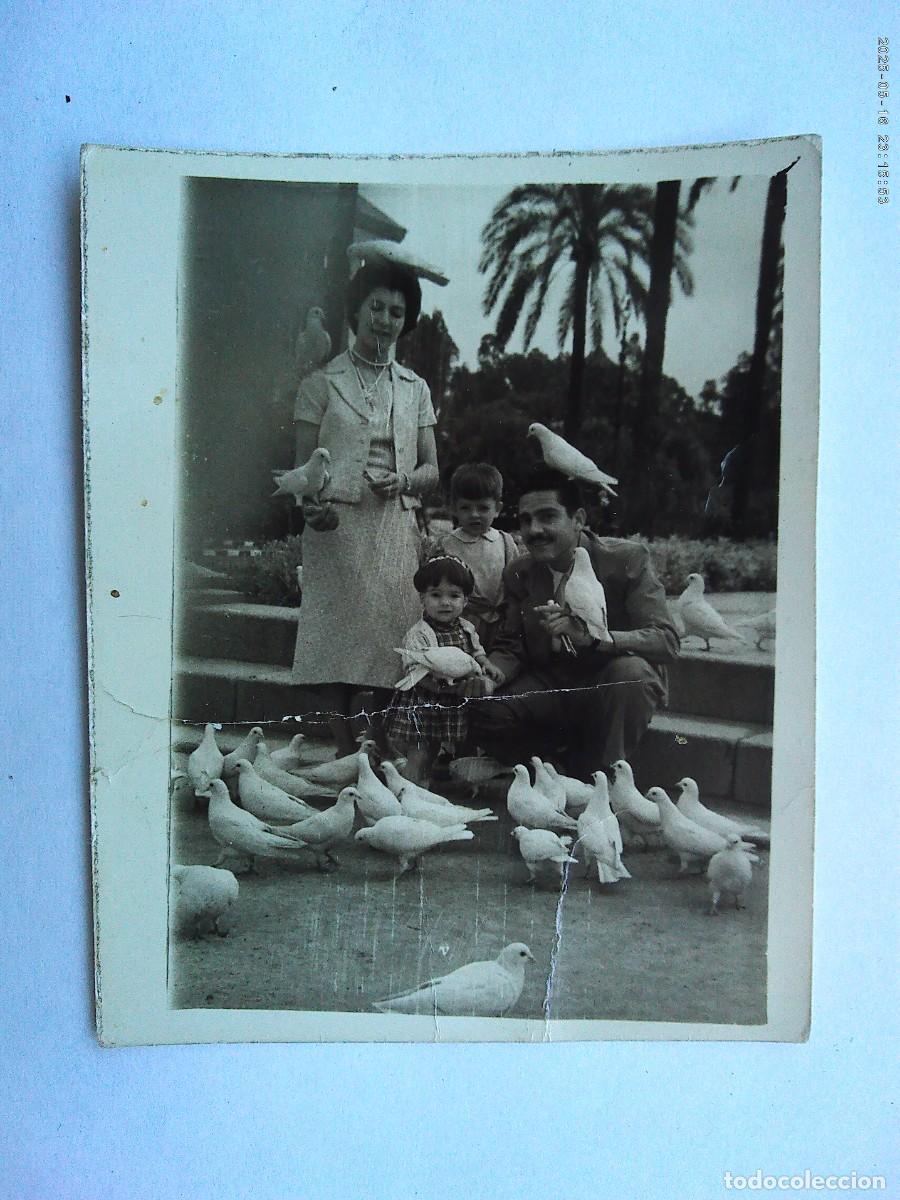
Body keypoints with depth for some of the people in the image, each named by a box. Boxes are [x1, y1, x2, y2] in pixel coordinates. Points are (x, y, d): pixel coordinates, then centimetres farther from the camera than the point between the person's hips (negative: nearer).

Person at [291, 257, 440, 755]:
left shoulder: (414, 387, 18)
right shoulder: (322, 383, 9)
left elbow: (431, 469, 17)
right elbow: (303, 462, 4)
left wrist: (404, 480, -6)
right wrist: (311, 505, -17)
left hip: (396, 528, 3)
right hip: (336, 526, -3)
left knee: (394, 639, 0)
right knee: (336, 639, -8)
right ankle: (348, 757, 0)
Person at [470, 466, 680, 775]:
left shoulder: (628, 559, -14)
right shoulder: (519, 573, 2)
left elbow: (666, 641, -23)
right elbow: (510, 647, 5)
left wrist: (592, 637, -40)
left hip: (612, 685, -3)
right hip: (551, 682, 4)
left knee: (630, 669, -36)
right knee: (485, 716, -21)